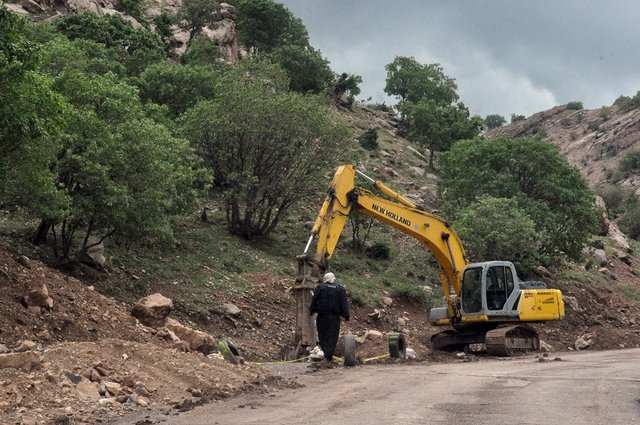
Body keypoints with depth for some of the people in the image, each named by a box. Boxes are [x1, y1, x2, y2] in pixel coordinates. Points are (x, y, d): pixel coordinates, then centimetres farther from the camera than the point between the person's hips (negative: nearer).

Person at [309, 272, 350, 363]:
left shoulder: (320, 287, 0)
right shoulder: (340, 289, 2)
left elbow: (314, 300, 1)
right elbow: (344, 303, 0)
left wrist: (311, 311, 9)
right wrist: (346, 315, 2)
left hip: (321, 315, 0)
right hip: (334, 317, 0)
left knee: (322, 335, 12)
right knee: (332, 336, 1)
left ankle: (326, 353, 14)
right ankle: (328, 356, -7)